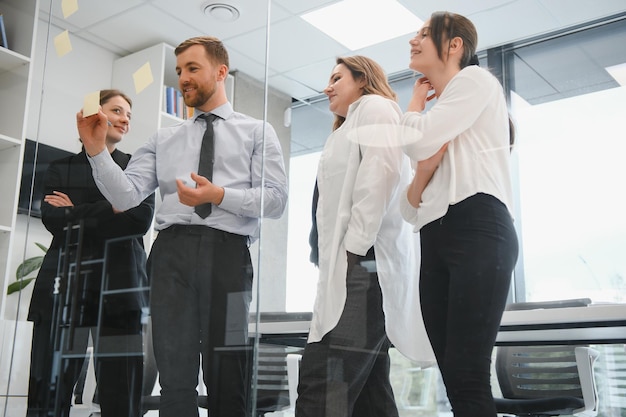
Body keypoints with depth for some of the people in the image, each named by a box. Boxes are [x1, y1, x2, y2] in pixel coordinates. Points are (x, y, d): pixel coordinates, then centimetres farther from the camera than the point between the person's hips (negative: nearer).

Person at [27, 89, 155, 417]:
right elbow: (52, 220, -1)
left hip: (119, 284, 0)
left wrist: (76, 214, -3)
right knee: (48, 387, -2)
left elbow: (140, 219, -3)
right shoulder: (61, 169, 16)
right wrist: (111, 211, -7)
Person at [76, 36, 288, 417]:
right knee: (175, 374, 1)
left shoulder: (257, 131, 13)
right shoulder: (163, 139, 19)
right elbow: (126, 195, 7)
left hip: (227, 251, -2)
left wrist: (219, 196, -12)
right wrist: (96, 149, -7)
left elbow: (276, 200, 1)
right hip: (172, 252, 2)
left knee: (226, 378, 3)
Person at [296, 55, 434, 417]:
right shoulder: (351, 127, 34)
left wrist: (354, 248, -20)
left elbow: (381, 173, -13)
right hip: (355, 269, 10)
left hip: (365, 263, -10)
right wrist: (335, 263, 12)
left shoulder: (375, 107, 6)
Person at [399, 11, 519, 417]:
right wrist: (425, 169, -1)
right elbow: (412, 207, 21)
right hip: (436, 239, 8)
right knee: (454, 378, 1)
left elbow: (417, 141, -10)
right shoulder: (435, 117, 28)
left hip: (477, 229, -8)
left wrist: (416, 101, 12)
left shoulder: (476, 79, 7)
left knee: (468, 374, -17)